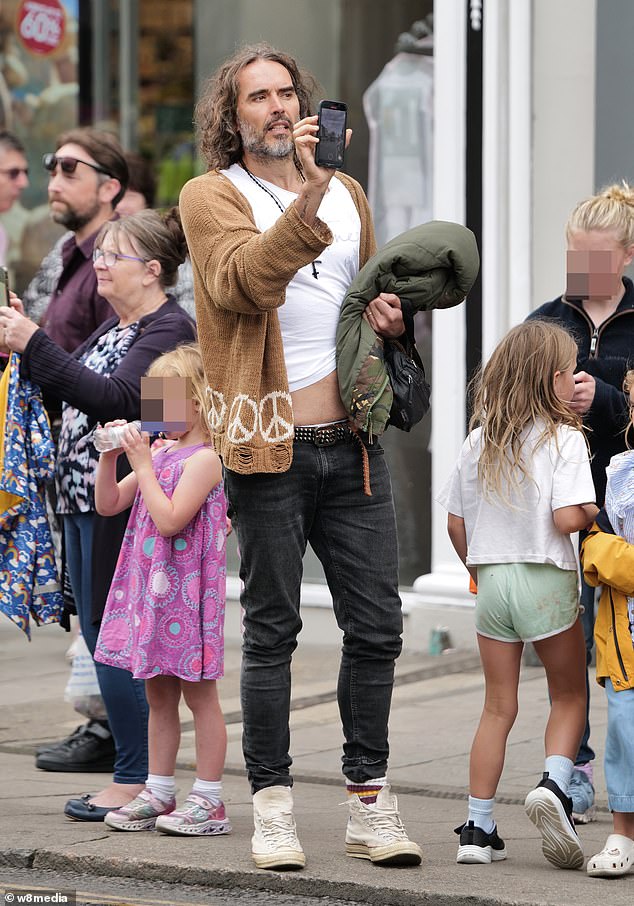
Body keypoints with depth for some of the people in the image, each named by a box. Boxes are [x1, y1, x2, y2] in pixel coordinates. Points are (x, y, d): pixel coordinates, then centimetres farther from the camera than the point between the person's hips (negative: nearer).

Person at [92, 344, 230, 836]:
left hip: (186, 593, -9)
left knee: (199, 694, -2)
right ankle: (159, 794, 19)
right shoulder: (160, 453, 12)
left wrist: (143, 463, -19)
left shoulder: (204, 459, -14)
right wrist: (110, 457, 2)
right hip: (150, 591, 9)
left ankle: (209, 800, 3)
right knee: (158, 695, 13)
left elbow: (169, 520, -24)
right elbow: (108, 504, 16)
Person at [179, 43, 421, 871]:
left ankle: (369, 799, 12)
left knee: (377, 626, 4)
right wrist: (306, 199, -33)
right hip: (270, 450, -5)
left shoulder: (347, 193, 16)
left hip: (353, 444, 5)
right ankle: (272, 804, 8)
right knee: (271, 630, 1)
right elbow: (244, 281, -22)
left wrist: (388, 315, 7)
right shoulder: (211, 196, -2)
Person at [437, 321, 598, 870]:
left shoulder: (480, 441, 7)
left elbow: (456, 522, 9)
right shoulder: (563, 439, -9)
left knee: (498, 706, 11)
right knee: (570, 695, 12)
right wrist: (593, 513, 1)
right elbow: (566, 517, -20)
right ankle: (555, 783, -12)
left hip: (491, 579, 4)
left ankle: (479, 828, 7)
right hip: (546, 579, -4)